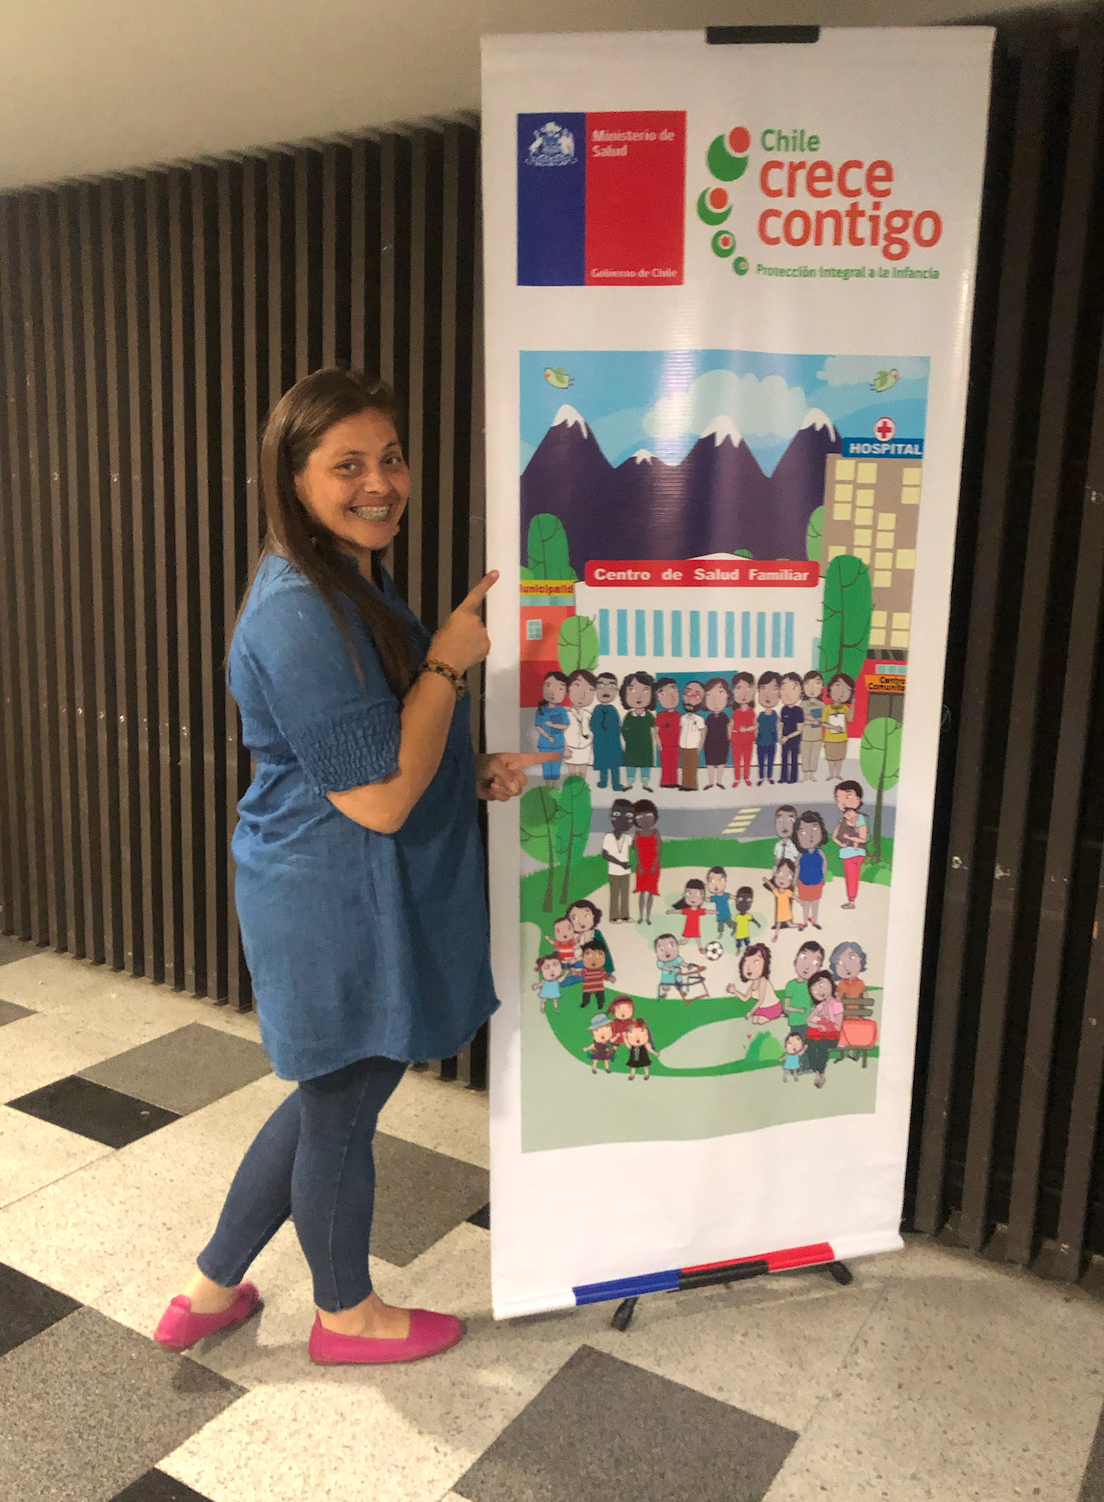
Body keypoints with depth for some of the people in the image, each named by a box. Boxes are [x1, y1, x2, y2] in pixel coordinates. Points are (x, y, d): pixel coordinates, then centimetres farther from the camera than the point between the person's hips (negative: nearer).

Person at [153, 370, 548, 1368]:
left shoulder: (354, 582, 8)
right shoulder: (299, 617, -25)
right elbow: (379, 799, -26)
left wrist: (474, 772, 2)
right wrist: (451, 659, -20)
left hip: (363, 901, 10)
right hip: (338, 911, -10)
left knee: (332, 1098, 23)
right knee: (342, 1112, 13)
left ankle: (211, 1291, 42)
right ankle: (348, 1312, 41)